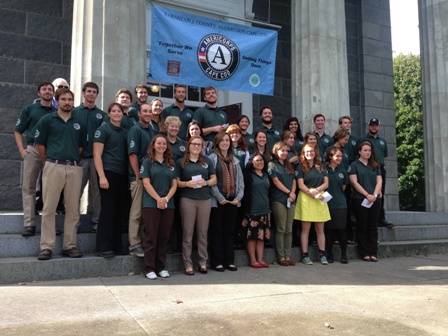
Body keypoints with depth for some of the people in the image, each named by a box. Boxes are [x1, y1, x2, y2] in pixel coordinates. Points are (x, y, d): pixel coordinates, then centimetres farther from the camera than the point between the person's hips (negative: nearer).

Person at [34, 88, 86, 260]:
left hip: (75, 168, 3)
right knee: (49, 209, -4)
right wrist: (51, 161, 7)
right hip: (53, 167, -3)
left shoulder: (79, 123, 13)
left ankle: (69, 246, 13)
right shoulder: (47, 120, 5)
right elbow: (39, 144, 6)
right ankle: (46, 247, 1)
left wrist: (73, 158, 11)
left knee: (73, 210, 5)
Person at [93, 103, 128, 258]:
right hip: (108, 173, -6)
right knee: (108, 209, -5)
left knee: (119, 210, 7)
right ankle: (103, 247, 1)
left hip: (122, 175, 6)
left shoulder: (125, 132, 16)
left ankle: (116, 245, 15)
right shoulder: (103, 129, -1)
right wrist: (102, 176, -17)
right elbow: (97, 155, -8)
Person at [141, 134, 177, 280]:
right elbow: (146, 183, -6)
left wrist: (166, 199, -8)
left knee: (164, 238, 6)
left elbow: (174, 184, 8)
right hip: (151, 205, -4)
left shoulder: (171, 164, 14)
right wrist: (158, 199, -14)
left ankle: (161, 267, 14)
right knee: (151, 237, -2)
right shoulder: (147, 162, 2)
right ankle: (149, 268, 5)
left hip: (168, 205, 4)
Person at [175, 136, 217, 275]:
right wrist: (187, 183, -16)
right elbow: (176, 182, 2)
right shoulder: (181, 162, 5)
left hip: (205, 200, 3)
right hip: (187, 200, -2)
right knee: (188, 233, 0)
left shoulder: (207, 161, 13)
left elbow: (214, 179, 12)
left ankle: (203, 262, 16)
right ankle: (188, 264, 7)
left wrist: (206, 182, -8)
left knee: (203, 232, 7)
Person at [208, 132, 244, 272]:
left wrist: (239, 197, -1)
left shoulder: (235, 160, 16)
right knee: (217, 231, 2)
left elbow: (240, 180, 12)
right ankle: (217, 262, 9)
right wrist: (219, 197, -14)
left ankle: (229, 261, 17)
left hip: (233, 201, 5)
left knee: (230, 230, 10)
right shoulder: (212, 158, -1)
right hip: (217, 201, -5)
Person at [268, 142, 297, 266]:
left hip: (290, 200, 6)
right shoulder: (272, 165, 1)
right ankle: (281, 257, 1)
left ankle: (288, 256, 9)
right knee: (281, 229, -4)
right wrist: (289, 192, -9)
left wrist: (293, 193, -5)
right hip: (278, 200, -6)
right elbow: (276, 181, -7)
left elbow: (294, 181, 13)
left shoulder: (289, 166, 19)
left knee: (289, 230, 5)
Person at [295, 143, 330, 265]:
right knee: (306, 229, -1)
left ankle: (322, 254, 11)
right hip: (306, 199, -3)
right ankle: (305, 255, 3)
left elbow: (326, 183, 9)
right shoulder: (301, 167, 4)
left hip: (320, 198, 4)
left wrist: (316, 190, -9)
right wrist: (313, 195, -13)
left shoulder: (320, 167, 16)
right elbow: (301, 185, -5)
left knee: (320, 229, 5)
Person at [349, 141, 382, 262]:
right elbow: (354, 182, -8)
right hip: (360, 200, -4)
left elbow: (379, 181, 7)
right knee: (362, 227, 1)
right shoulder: (354, 165, 2)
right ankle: (364, 253, 7)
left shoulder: (375, 166, 15)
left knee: (373, 227, 5)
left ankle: (373, 252, 10)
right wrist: (367, 195, -15)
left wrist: (375, 195, -10)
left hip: (375, 200, 4)